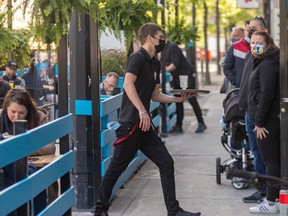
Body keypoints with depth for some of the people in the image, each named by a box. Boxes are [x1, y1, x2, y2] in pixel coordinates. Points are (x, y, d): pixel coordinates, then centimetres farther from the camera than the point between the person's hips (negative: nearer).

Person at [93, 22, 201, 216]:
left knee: (166, 163, 3)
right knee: (116, 168, 0)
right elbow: (128, 84, -25)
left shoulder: (155, 63, 18)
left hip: (145, 126, 9)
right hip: (131, 124, -9)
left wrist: (177, 99, 9)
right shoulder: (138, 58, -10)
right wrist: (142, 111, -30)